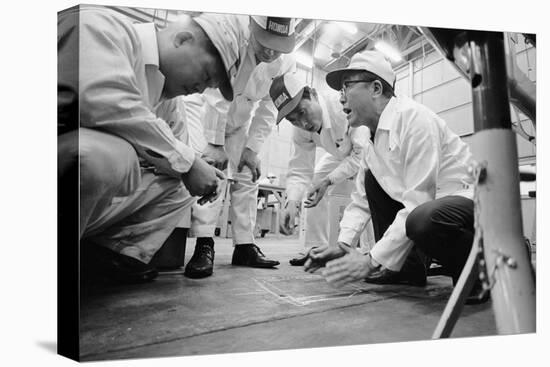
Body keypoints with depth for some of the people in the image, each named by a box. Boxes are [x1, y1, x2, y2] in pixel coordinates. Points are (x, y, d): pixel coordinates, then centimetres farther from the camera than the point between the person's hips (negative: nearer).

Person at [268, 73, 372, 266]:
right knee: (314, 186, -1)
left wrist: (329, 180, -41)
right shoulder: (300, 132, -20)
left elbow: (363, 153, -38)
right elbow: (299, 171, -18)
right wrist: (292, 202, -36)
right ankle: (315, 249, 8)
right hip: (342, 153, 6)